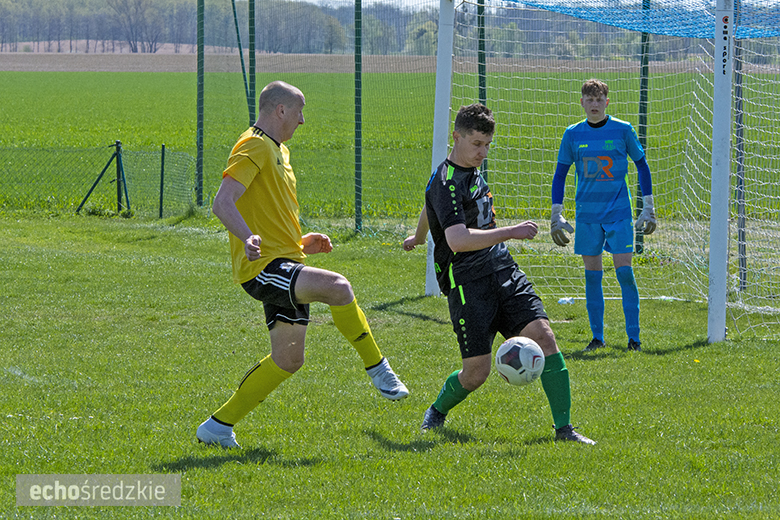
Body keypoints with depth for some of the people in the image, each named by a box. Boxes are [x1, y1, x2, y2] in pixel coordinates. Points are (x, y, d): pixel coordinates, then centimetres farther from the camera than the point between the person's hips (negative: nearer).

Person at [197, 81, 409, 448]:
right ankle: (378, 370, -17)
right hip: (262, 266, -10)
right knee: (337, 286, -29)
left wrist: (301, 243, 19)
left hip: (285, 266, 10)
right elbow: (223, 203, -23)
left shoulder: (277, 150, 22)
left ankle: (218, 426, 17)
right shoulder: (254, 147, -10)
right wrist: (248, 238, -40)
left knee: (288, 359, 9)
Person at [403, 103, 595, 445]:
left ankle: (564, 428, -11)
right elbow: (457, 239, -31)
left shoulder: (471, 171, 14)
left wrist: (418, 237, 53)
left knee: (542, 334, -12)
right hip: (467, 281, -8)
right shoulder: (446, 182, -15)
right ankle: (438, 411, 24)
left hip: (502, 270, 8)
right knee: (476, 372, -9)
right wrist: (511, 233, -30)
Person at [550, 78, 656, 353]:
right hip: (587, 214, 2)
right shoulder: (573, 134, 3)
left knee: (625, 272, -9)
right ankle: (597, 336, 11)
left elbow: (642, 166, 8)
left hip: (619, 212, -2)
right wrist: (556, 215, 6)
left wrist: (648, 208, 5)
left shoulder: (623, 130, -2)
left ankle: (633, 337, -4)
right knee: (592, 275, 3)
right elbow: (560, 174, 11)